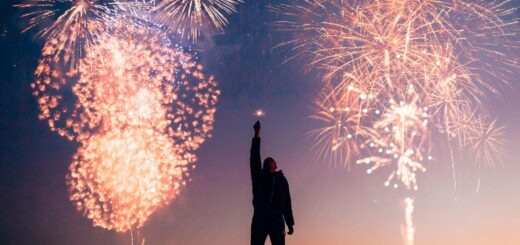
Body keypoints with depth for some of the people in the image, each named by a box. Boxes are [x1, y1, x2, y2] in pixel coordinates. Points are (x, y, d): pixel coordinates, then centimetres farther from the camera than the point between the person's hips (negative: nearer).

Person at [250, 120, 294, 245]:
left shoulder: (281, 179, 22)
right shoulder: (259, 176, 20)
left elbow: (287, 202, 17)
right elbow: (255, 156, 10)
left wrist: (290, 223, 9)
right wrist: (257, 135, 6)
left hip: (277, 219, 0)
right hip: (260, 218, 0)